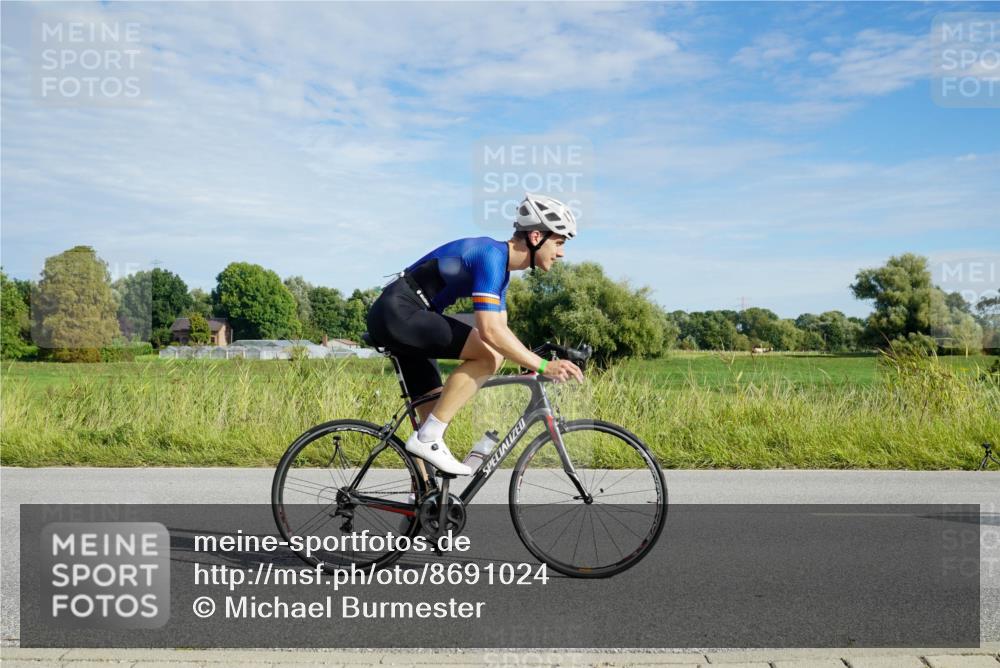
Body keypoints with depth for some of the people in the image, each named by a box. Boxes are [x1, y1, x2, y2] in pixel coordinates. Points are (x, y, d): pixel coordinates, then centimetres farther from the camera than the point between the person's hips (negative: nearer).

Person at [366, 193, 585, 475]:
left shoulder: (501, 265, 13)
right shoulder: (492, 255, -18)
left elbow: (500, 330, 16)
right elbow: (490, 331, -27)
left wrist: (542, 364, 5)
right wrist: (543, 366, -23)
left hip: (396, 319, 10)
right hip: (398, 312, -10)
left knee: (434, 417, 10)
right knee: (489, 354, -21)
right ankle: (427, 438, -16)